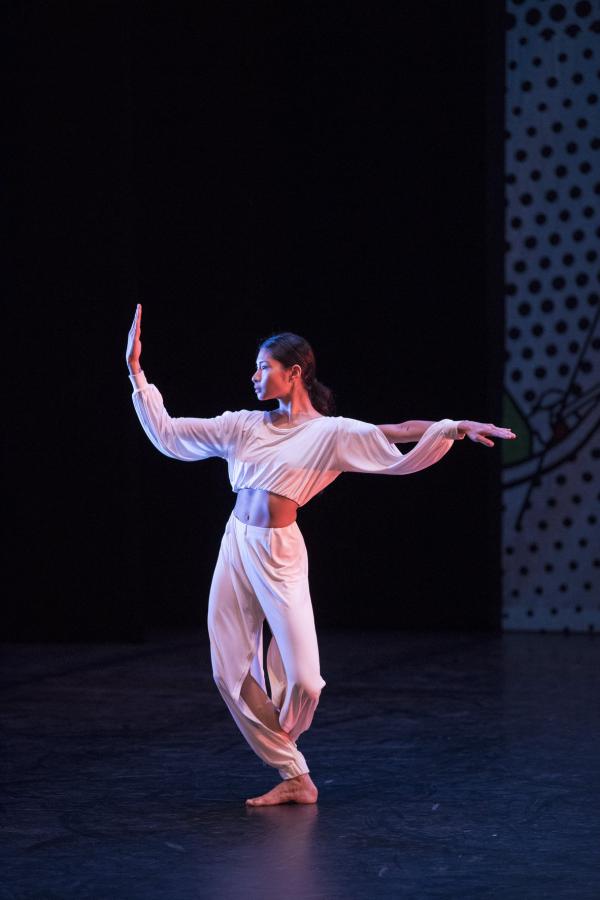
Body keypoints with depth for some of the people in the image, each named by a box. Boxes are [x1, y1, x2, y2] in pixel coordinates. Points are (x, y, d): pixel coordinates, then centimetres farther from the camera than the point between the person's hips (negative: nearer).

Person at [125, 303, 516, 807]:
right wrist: (137, 371, 12)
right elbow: (168, 434, 13)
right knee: (231, 672, 3)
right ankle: (294, 778, 12)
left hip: (280, 555, -5)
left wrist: (454, 428, -27)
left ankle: (278, 746, 25)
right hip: (235, 546, 5)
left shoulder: (331, 433, -3)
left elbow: (396, 441, -13)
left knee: (303, 679, -10)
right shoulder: (244, 426, 10)